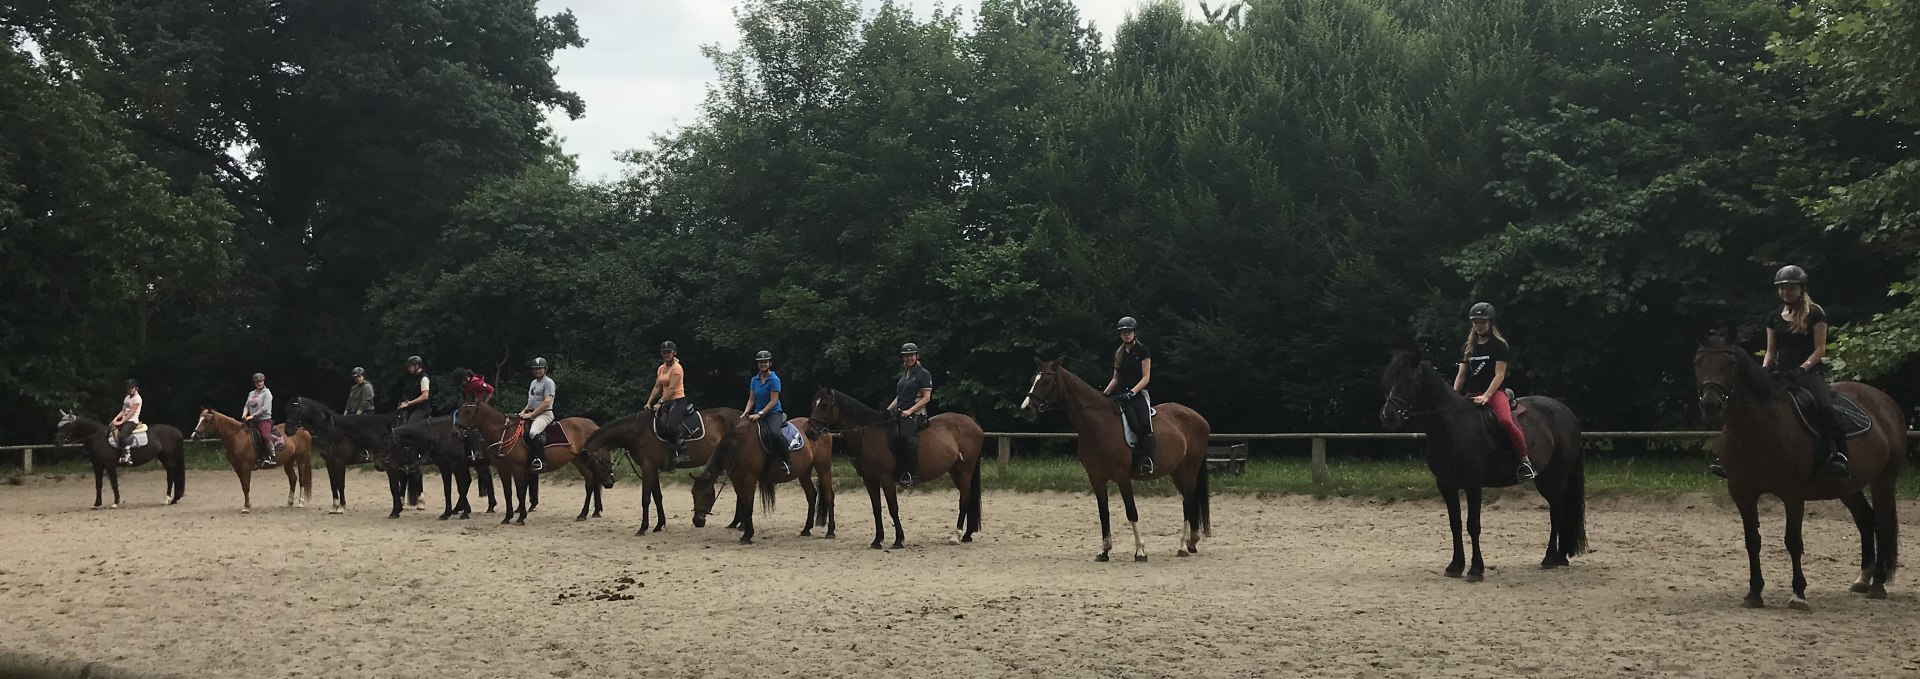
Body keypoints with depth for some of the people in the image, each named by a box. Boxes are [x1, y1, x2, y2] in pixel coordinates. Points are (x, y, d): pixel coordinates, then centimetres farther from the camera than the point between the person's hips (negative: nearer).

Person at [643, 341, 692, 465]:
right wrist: (649, 403, 6)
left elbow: (671, 389, -17)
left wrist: (660, 403, -20)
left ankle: (683, 451, -17)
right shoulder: (661, 368, 16)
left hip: (678, 401, -8)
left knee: (671, 425, -30)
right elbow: (657, 388, 16)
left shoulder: (677, 368, -9)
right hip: (666, 402, 8)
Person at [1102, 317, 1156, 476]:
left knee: (1144, 424, -28)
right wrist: (1104, 393, 6)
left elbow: (1146, 377, -5)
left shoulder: (1143, 351, 1)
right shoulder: (1119, 353, 18)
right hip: (1120, 395, 4)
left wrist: (1132, 392, -18)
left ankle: (1148, 463, -30)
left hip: (1139, 394, -4)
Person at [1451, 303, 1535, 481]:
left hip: (1495, 392, -6)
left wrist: (1486, 396, -20)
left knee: (1506, 420, -33)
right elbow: (1461, 375, 13)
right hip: (1471, 394, 6)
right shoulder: (1467, 347, 15)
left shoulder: (1499, 345, -1)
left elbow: (1499, 374, -9)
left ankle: (1525, 460, -22)